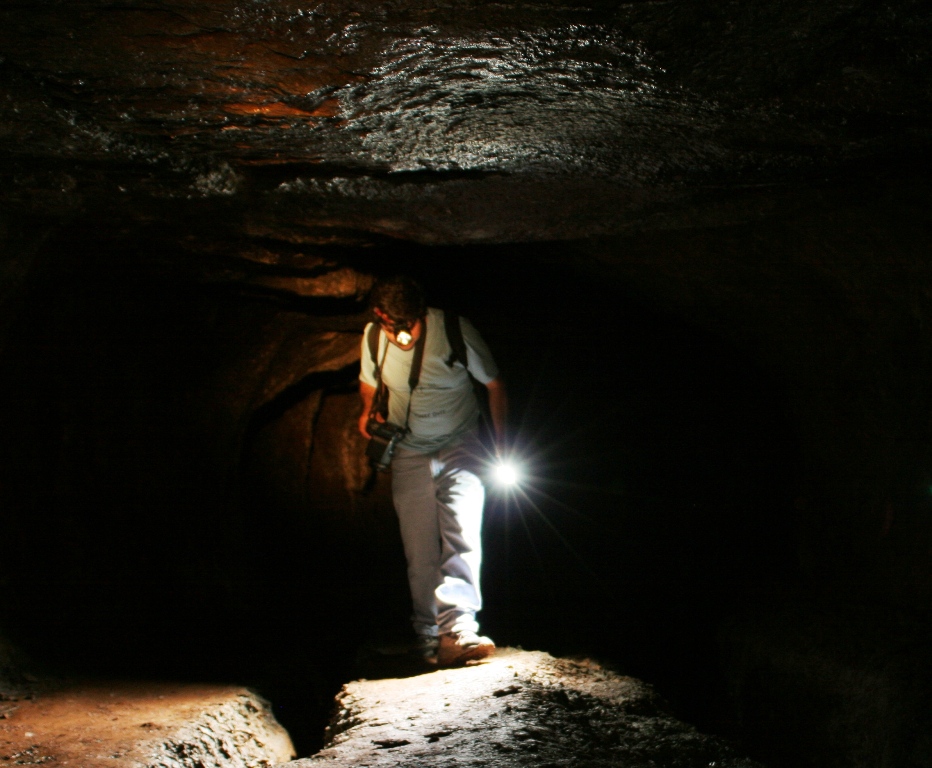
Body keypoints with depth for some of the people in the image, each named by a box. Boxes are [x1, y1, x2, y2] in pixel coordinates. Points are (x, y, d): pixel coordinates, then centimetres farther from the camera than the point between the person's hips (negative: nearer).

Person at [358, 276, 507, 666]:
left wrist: (501, 444, 0)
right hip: (409, 454, 3)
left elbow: (494, 383, -3)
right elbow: (369, 382, 14)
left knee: (462, 536, -22)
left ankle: (457, 629, -29)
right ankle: (429, 638, 10)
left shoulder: (455, 330, -18)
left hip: (461, 445, -2)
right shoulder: (373, 338, -10)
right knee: (420, 554, 0)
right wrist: (368, 410, -6)